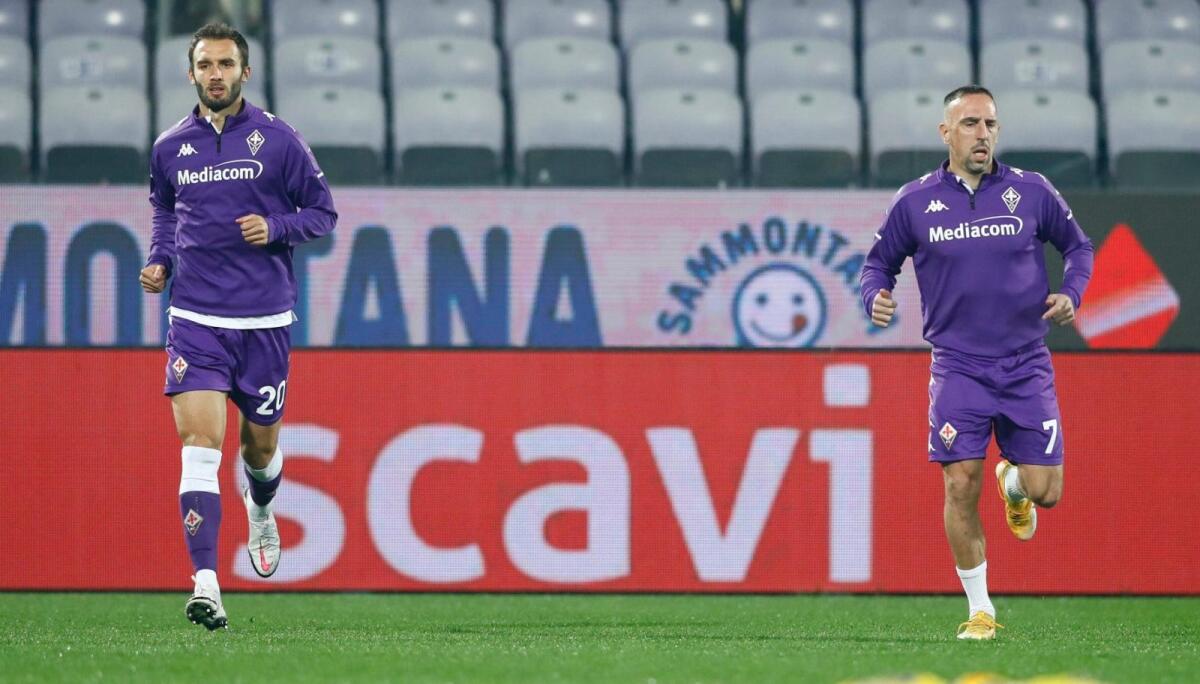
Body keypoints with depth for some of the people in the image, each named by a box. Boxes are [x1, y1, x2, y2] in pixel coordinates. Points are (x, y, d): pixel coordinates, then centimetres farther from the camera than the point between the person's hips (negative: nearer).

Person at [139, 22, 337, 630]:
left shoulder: (277, 139, -1)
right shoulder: (169, 147, 7)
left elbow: (322, 211, 5)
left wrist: (276, 228, -13)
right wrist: (159, 261, 7)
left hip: (264, 320, 0)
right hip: (195, 320, 0)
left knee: (260, 446, 13)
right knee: (199, 442, -15)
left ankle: (261, 513, 50)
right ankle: (206, 585, -23)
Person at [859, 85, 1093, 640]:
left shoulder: (1031, 192, 0)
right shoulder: (916, 202, 0)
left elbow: (1077, 245, 14)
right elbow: (880, 260, 12)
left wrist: (1070, 293, -5)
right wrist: (875, 297, -9)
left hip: (1026, 365, 1)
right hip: (958, 367, -1)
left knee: (1044, 491, -3)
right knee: (961, 486, -10)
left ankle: (1013, 479, 36)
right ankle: (980, 611, 5)